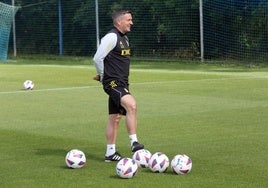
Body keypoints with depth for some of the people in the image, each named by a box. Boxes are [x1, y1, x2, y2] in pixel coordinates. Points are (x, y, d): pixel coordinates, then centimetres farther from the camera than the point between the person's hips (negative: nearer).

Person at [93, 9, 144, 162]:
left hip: (122, 83, 10)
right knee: (131, 105, -27)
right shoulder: (111, 37, -14)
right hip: (113, 83, -10)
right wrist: (103, 76, -2)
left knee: (115, 117, 12)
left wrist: (103, 76, 20)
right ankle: (134, 143, -27)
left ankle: (110, 153, 18)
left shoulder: (124, 38, 16)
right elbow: (97, 58, -16)